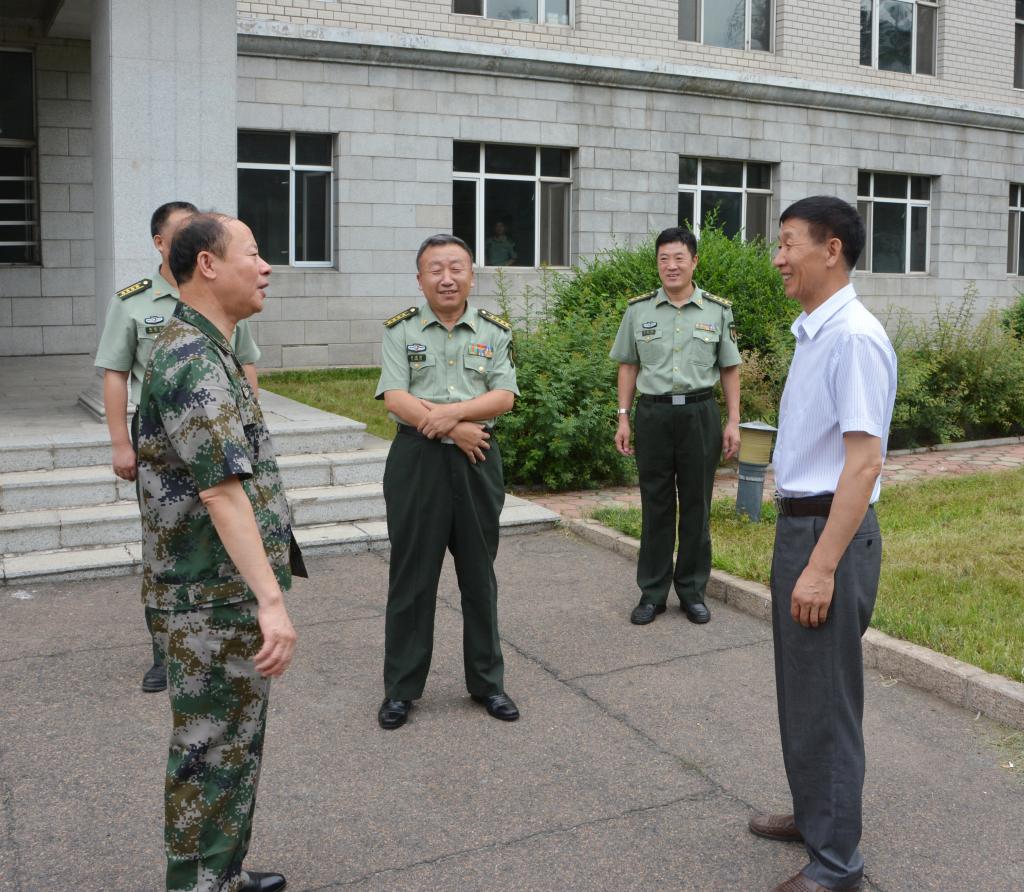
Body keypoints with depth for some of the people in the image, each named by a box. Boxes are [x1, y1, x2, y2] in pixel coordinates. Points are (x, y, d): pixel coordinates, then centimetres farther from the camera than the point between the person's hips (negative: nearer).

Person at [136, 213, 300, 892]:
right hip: (214, 603, -10)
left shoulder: (211, 351, 13)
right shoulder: (190, 360, -21)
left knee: (235, 746, 21)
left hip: (232, 594, 10)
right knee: (213, 754, 2)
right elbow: (223, 488, -30)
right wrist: (271, 599, -35)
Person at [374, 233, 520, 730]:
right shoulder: (400, 330, 1)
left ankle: (487, 681, 24)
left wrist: (450, 411, -18)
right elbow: (395, 399, -9)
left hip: (478, 460, 2)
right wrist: (456, 429, -15)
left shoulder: (494, 331, 6)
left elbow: (504, 396, -4)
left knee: (479, 573, 11)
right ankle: (401, 688, 17)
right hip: (417, 460, -2)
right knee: (412, 575, 5)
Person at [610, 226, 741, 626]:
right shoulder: (639, 309, 4)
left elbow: (729, 369, 7)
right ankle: (652, 592, 15)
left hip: (700, 413, 0)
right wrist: (623, 418, 3)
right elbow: (628, 366, 9)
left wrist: (733, 421, 2)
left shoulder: (718, 310, 3)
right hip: (653, 413, 0)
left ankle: (692, 589, 19)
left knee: (697, 505, 6)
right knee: (655, 505, 5)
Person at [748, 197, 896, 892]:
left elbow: (864, 462, -23)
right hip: (798, 522, 9)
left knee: (826, 699, 3)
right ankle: (814, 815, 40)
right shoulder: (812, 332, 10)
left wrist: (822, 567, -24)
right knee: (800, 689, 21)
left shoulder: (853, 338, -19)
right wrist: (797, 547, 17)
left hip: (831, 530, -9)